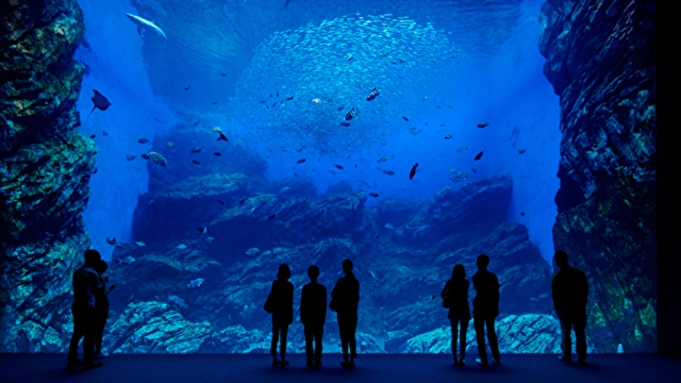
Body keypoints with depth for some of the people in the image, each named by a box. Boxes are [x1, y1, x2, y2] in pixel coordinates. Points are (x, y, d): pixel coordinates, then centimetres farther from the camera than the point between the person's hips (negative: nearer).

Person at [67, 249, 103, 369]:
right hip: (88, 308, -7)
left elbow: (76, 289, 12)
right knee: (89, 335, 2)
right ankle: (88, 361, 9)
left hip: (76, 306, 7)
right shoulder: (93, 273, -11)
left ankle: (72, 360, 20)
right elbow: (96, 290, -1)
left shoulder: (76, 272, 9)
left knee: (77, 334, 15)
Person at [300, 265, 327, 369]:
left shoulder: (305, 288, -7)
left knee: (308, 342, 7)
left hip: (307, 319, 0)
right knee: (318, 342, 7)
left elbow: (302, 305, -5)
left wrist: (302, 318, 5)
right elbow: (324, 306, -2)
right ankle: (317, 362, 7)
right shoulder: (322, 288, -5)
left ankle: (310, 362, 9)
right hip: (318, 319, 0)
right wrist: (323, 319, 7)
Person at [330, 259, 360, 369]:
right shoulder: (355, 281, 5)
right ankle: (351, 360, 13)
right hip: (353, 313, 5)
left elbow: (334, 294, -10)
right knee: (351, 337, 12)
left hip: (343, 313, -5)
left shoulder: (341, 281, -14)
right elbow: (356, 297, 11)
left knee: (344, 337, 0)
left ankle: (346, 361, 2)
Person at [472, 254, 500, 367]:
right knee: (491, 332, 17)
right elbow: (496, 293, 0)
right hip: (491, 308, 4)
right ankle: (497, 358, 19)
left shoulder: (476, 277, -12)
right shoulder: (492, 276, -2)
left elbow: (480, 292, -16)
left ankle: (484, 359, 6)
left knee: (480, 334, 6)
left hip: (479, 308, -4)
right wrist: (496, 307, 8)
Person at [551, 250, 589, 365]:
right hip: (580, 307, 2)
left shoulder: (557, 278, -15)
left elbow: (555, 295, -11)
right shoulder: (579, 273, -7)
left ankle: (567, 356, 17)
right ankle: (581, 358, 15)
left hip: (565, 308, -2)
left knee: (566, 332, 12)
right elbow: (586, 290, 1)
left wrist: (556, 308, 2)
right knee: (580, 333, 11)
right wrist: (583, 303, 13)